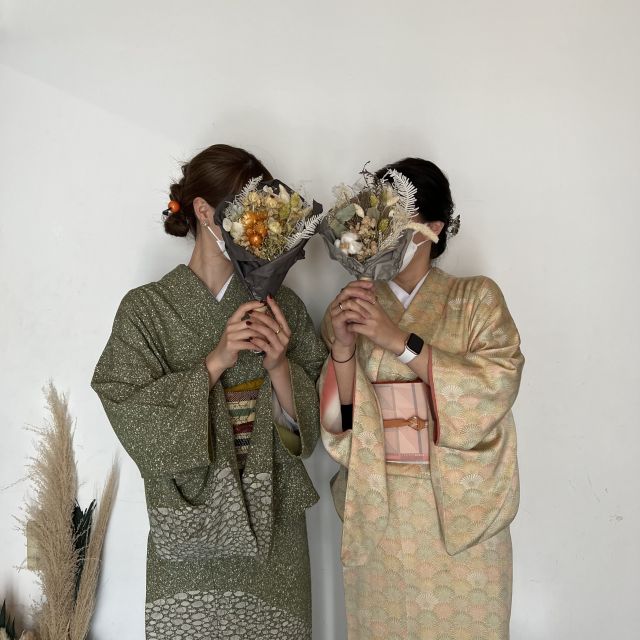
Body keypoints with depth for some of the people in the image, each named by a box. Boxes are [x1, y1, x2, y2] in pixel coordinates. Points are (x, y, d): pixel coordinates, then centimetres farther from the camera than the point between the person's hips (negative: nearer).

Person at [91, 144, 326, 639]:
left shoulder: (281, 303, -1)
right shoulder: (146, 308, -7)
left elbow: (310, 423, 0)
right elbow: (135, 421, -13)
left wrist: (278, 367, -18)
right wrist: (215, 362, -21)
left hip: (272, 525, 2)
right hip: (192, 531, -2)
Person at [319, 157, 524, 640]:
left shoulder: (477, 298, -3)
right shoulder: (351, 307, 3)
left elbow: (498, 386, -18)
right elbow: (341, 423, -2)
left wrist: (399, 339, -22)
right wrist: (342, 346, -19)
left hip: (460, 510, -1)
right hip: (377, 514, 2)